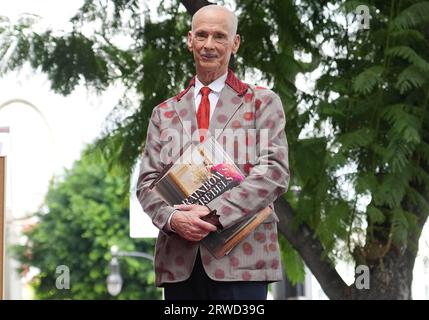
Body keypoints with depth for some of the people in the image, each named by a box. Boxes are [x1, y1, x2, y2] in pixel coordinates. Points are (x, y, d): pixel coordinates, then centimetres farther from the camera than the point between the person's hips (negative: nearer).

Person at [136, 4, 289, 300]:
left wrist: (214, 212, -14)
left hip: (241, 259, -3)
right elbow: (147, 182, 11)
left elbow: (275, 172, -4)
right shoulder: (165, 113, 16)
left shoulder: (263, 103, 7)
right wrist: (172, 217, -11)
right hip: (179, 263, 3)